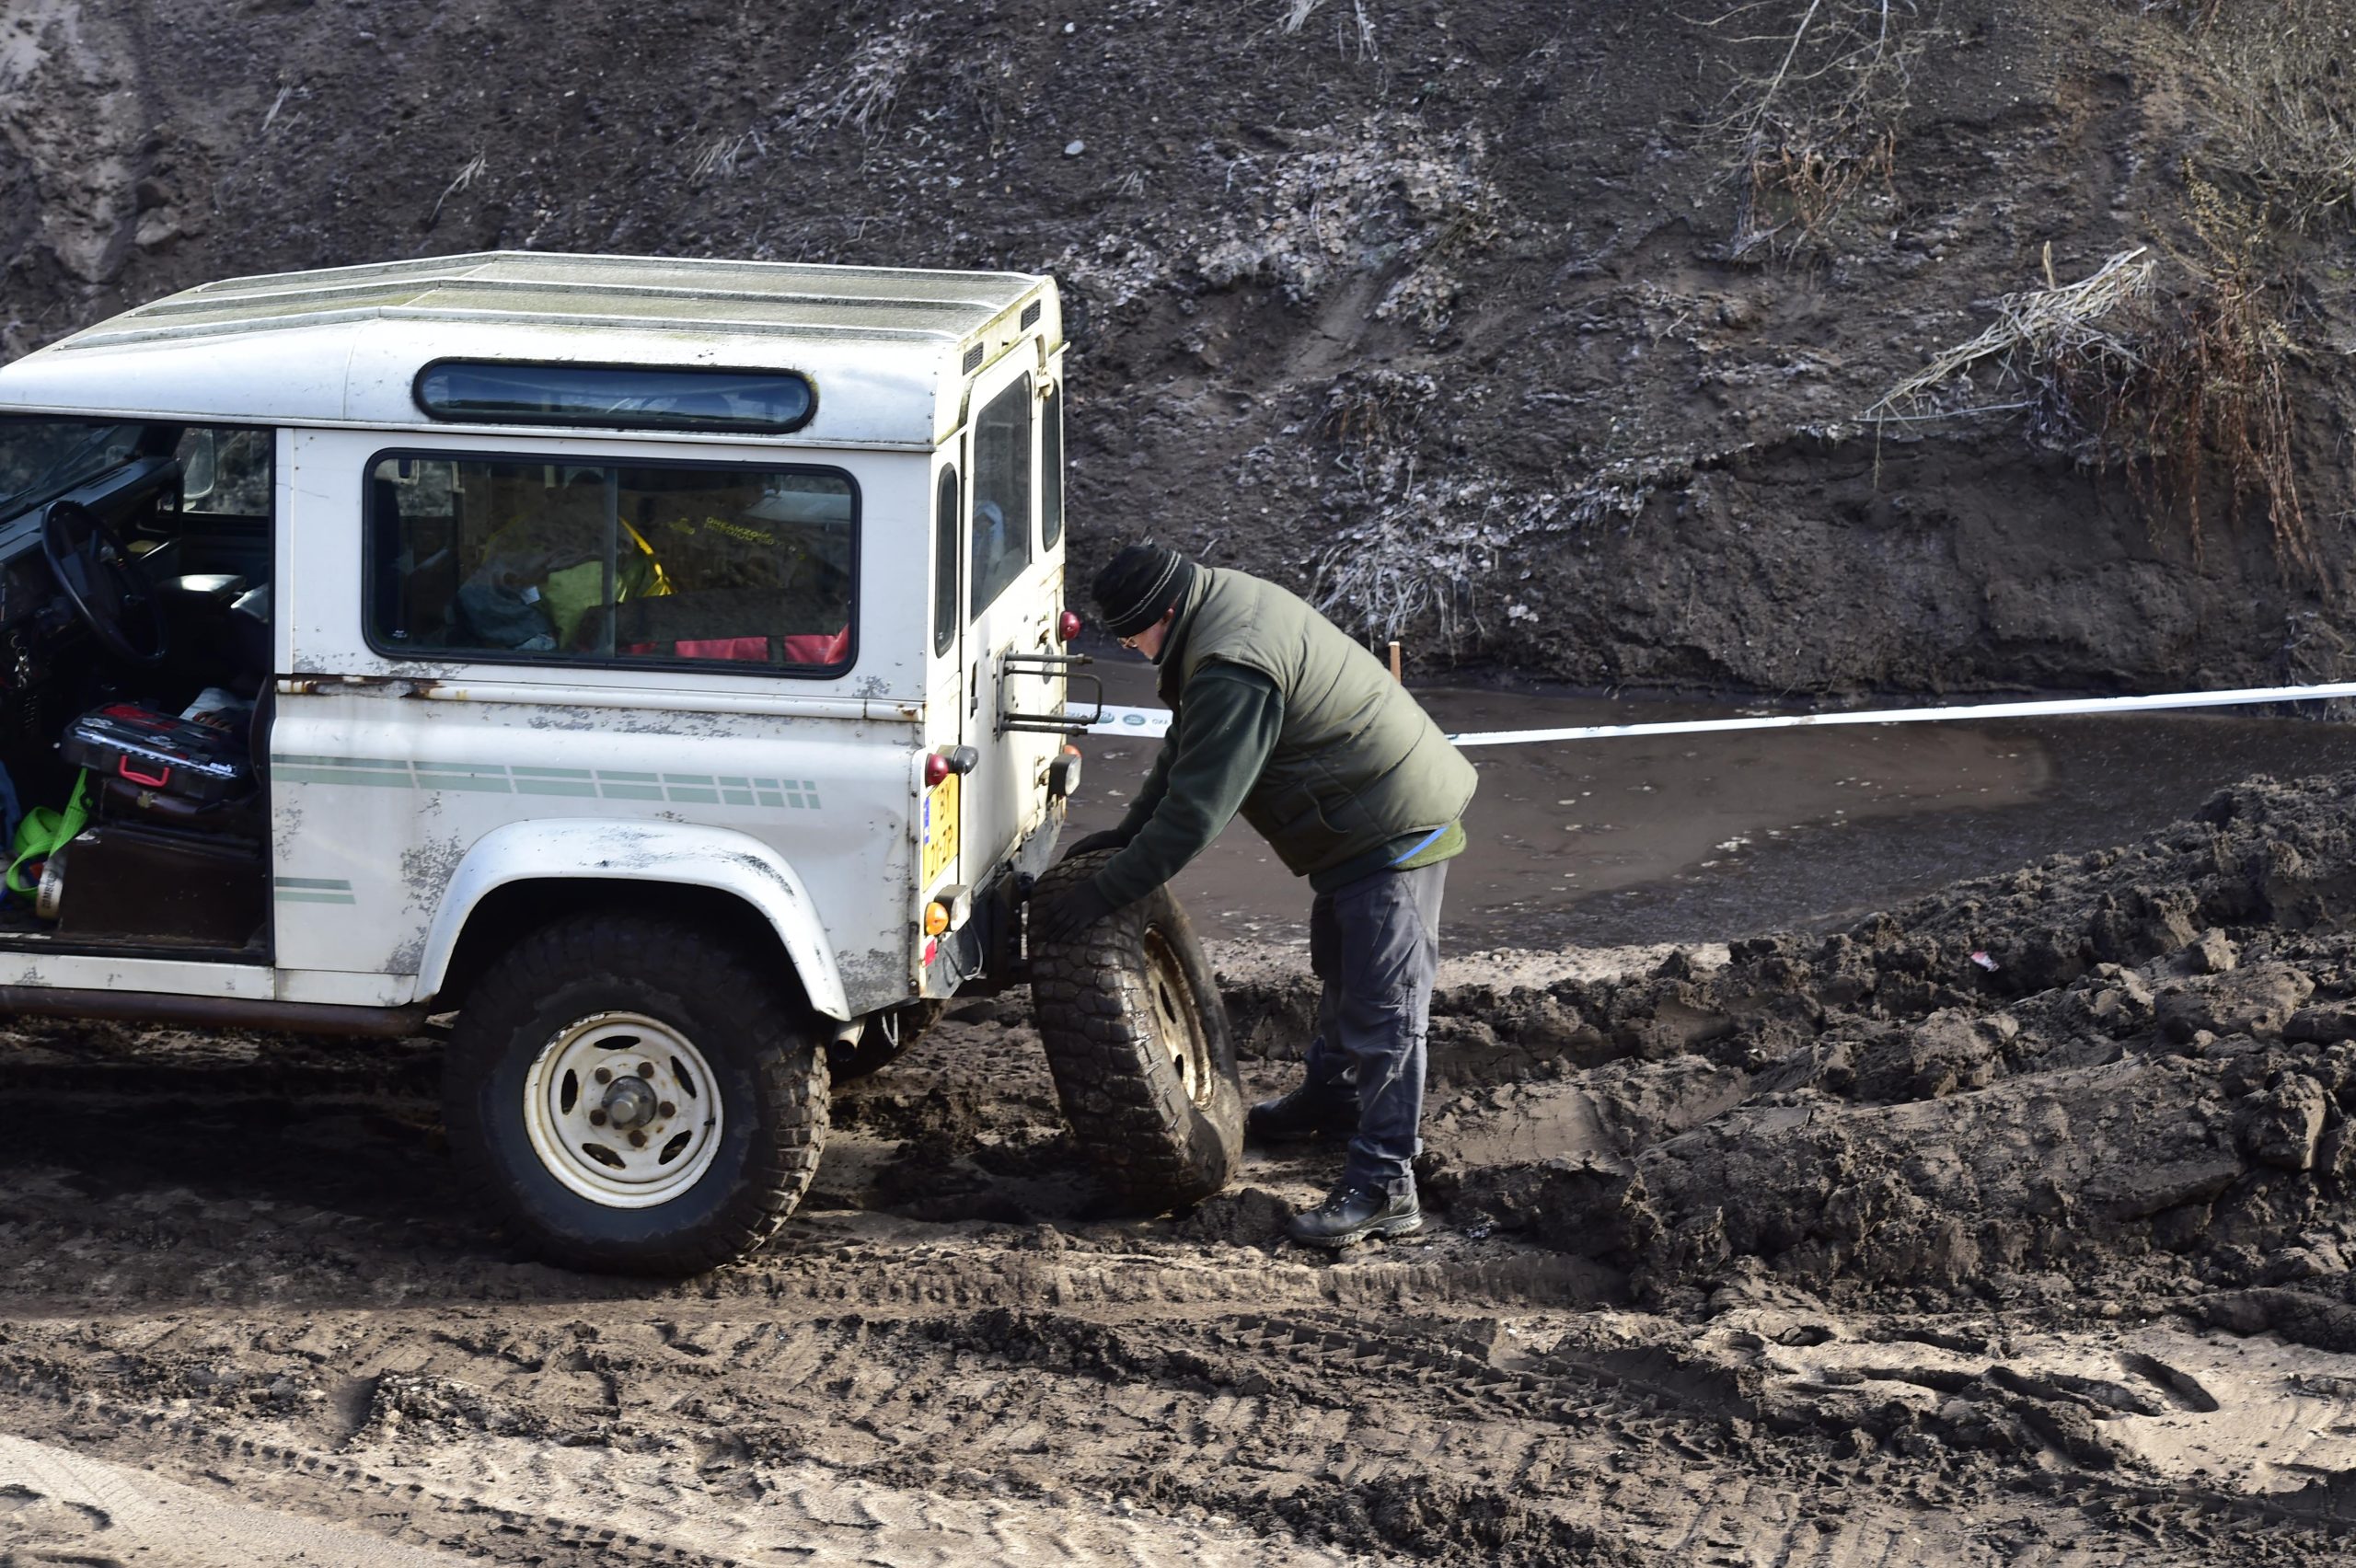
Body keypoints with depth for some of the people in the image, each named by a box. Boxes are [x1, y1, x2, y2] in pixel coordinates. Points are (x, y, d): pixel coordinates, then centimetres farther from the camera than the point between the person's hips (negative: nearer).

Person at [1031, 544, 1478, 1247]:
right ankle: (1333, 1098, 49)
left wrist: (1101, 894, -23)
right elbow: (1186, 749, 17)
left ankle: (1384, 1187, -13)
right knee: (1338, 968, 28)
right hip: (1364, 819, 11)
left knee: (1383, 1004, -12)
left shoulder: (1233, 672, -30)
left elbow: (1196, 813, -29)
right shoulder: (1222, 599, 4)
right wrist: (1128, 832, 14)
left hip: (1394, 827, -11)